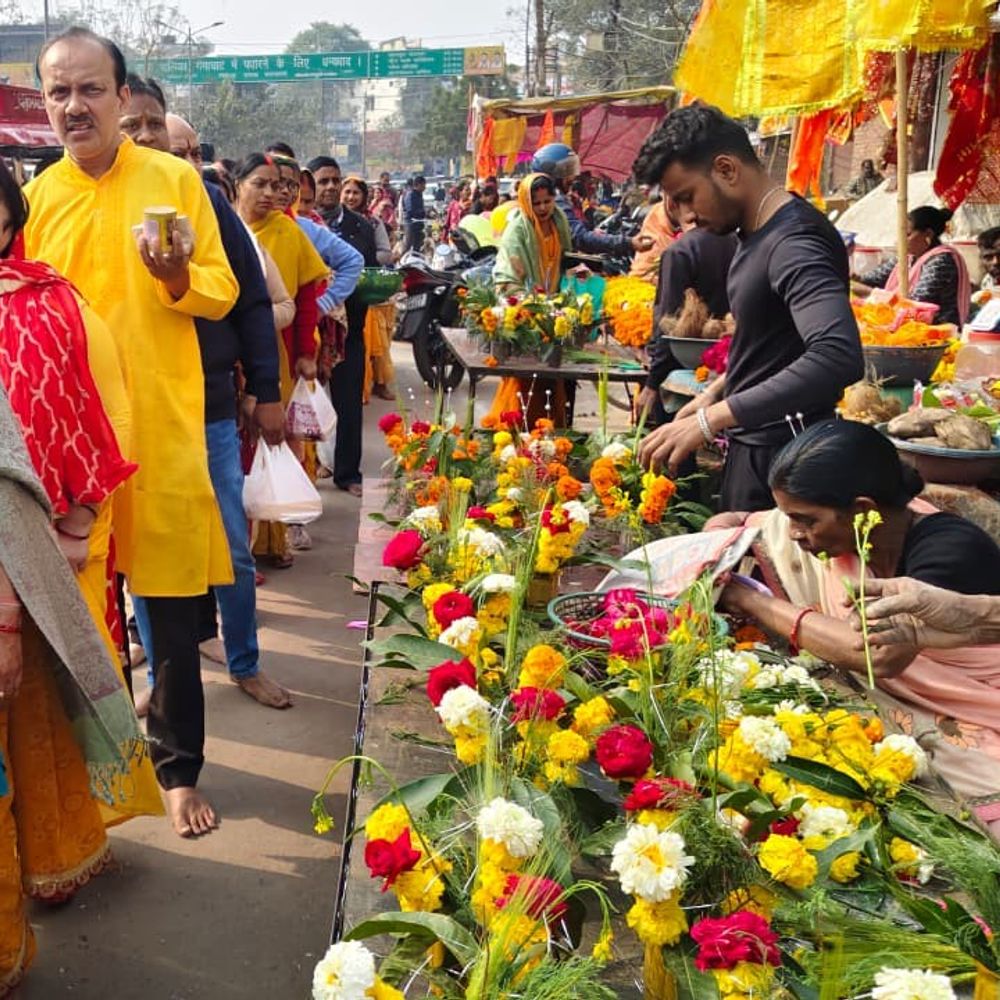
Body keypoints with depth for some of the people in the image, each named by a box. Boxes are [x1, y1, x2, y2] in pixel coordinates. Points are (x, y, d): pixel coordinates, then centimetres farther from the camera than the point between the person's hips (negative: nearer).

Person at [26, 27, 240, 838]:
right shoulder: (36, 196, 6)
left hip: (163, 424, -2)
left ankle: (179, 767, 18)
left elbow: (222, 293, 0)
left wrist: (178, 277, -19)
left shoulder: (175, 179, 0)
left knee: (172, 605, 3)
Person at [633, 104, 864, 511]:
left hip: (781, 455, -9)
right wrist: (716, 391, 10)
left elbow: (839, 356, -37)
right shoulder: (757, 235, 9)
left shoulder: (794, 242, -21)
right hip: (751, 444, 9)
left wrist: (710, 421, -38)